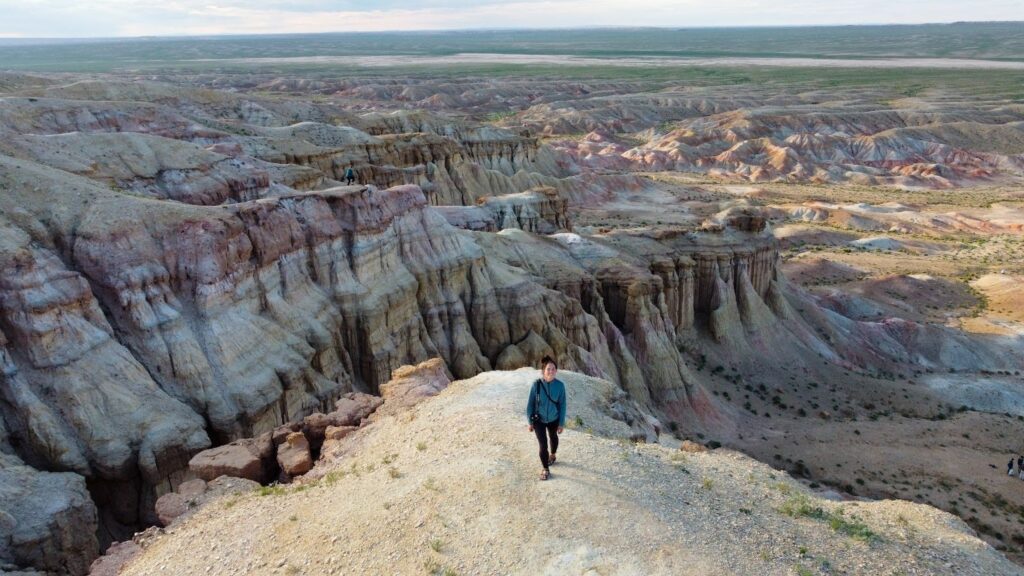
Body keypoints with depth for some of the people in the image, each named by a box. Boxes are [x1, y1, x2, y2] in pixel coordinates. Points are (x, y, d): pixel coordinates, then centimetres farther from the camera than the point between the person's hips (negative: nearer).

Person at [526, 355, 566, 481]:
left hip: (553, 419, 2)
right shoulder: (536, 384, -23)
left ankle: (553, 455, 58)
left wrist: (561, 423, -5)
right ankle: (545, 469, 17)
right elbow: (530, 403, -12)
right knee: (543, 444, -5)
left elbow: (562, 405, -11)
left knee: (553, 437, 28)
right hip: (539, 419, -2)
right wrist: (530, 422, -7)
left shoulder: (560, 385, -21)